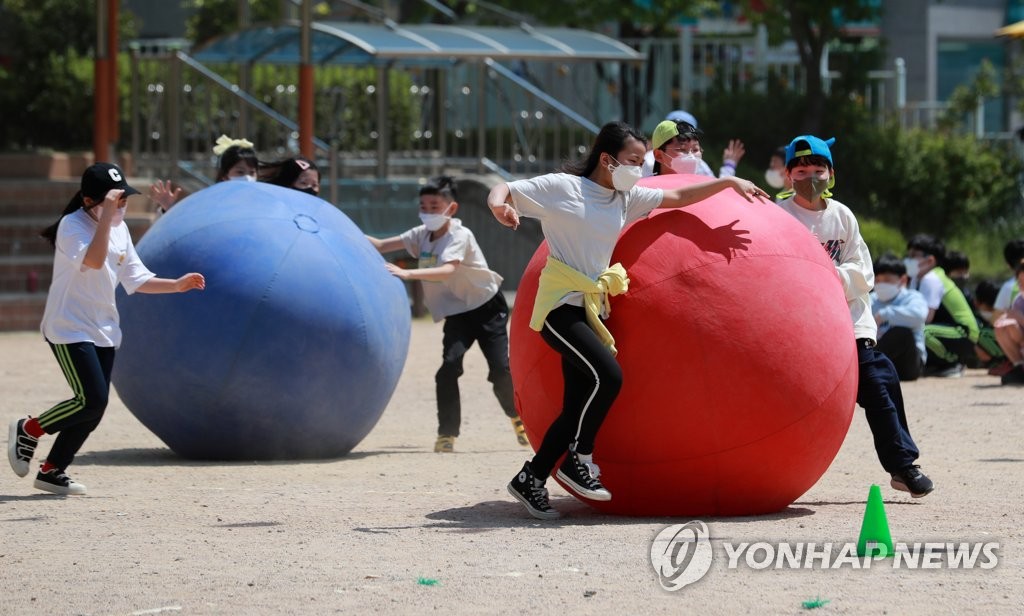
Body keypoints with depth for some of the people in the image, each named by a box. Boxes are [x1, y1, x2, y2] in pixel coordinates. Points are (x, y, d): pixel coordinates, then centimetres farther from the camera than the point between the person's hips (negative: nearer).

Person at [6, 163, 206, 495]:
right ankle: (28, 429, 4)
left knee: (94, 408, 5)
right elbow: (94, 260, -32)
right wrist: (106, 214, -32)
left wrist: (176, 285, 2)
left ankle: (52, 471, 18)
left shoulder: (119, 228, 11)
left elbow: (137, 278, 15)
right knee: (92, 400, -17)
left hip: (104, 331, 8)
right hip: (69, 328, -8)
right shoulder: (72, 225, -14)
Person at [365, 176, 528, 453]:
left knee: (500, 369, -9)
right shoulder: (422, 234, -1)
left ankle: (518, 417, 19)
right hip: (457, 313, 5)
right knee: (449, 367, -17)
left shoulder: (459, 236, -22)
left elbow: (447, 271, -40)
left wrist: (406, 274, -51)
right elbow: (381, 246, -1)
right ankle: (447, 433, -12)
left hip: (487, 306, -5)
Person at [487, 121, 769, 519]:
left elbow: (677, 197, 16)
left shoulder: (626, 198, 11)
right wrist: (499, 206, -31)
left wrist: (728, 182, 8)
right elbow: (504, 191, -8)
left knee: (578, 407, 2)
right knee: (608, 375, -24)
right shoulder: (563, 188, -8)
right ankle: (580, 460, -7)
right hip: (560, 307, -7)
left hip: (593, 308, 7)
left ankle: (530, 480, 11)